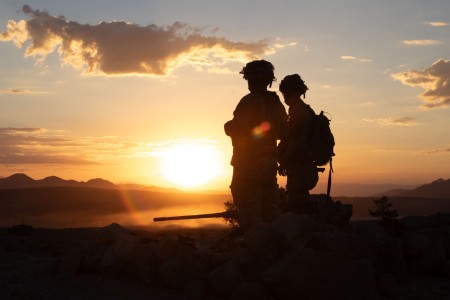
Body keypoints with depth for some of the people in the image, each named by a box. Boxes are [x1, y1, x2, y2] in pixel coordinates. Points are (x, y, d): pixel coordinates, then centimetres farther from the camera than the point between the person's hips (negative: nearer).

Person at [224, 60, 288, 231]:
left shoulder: (249, 101, -11)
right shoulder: (276, 103, 10)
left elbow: (237, 130, -19)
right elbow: (283, 132, 16)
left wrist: (228, 125, 2)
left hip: (249, 163, -7)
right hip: (270, 163, 7)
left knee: (249, 211, -5)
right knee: (270, 210, 12)